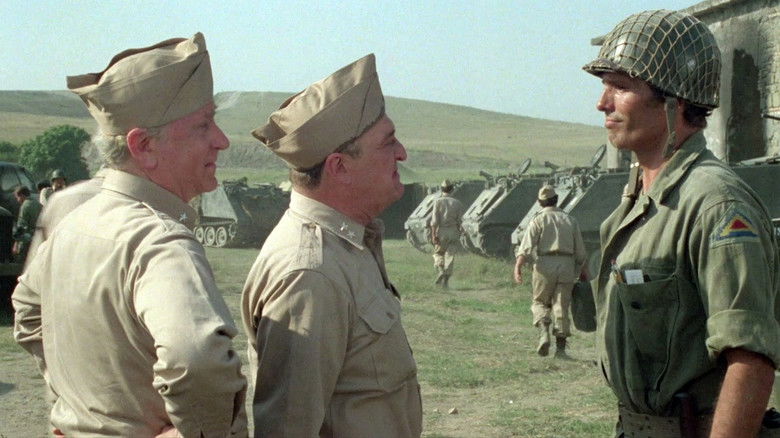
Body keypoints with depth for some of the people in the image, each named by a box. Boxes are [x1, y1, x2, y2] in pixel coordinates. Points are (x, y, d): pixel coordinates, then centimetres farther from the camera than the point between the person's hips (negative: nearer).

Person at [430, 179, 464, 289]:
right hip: (453, 231, 2)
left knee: (438, 253, 14)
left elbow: (434, 219, -10)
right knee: (449, 255, 5)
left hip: (441, 231, -2)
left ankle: (440, 271, -10)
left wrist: (433, 234, -11)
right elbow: (460, 220, 2)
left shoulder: (438, 201, -3)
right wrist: (459, 231, 19)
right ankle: (446, 280, 4)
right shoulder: (457, 203, 3)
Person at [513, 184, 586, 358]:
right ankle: (560, 348, 4)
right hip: (567, 266, 2)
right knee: (562, 306, 6)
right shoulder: (570, 220, 12)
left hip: (545, 265, -2)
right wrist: (583, 273, 23)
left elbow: (527, 245, -12)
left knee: (540, 302, 13)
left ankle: (544, 334, -10)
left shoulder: (538, 219, 1)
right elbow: (580, 251, 14)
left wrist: (518, 267, -20)